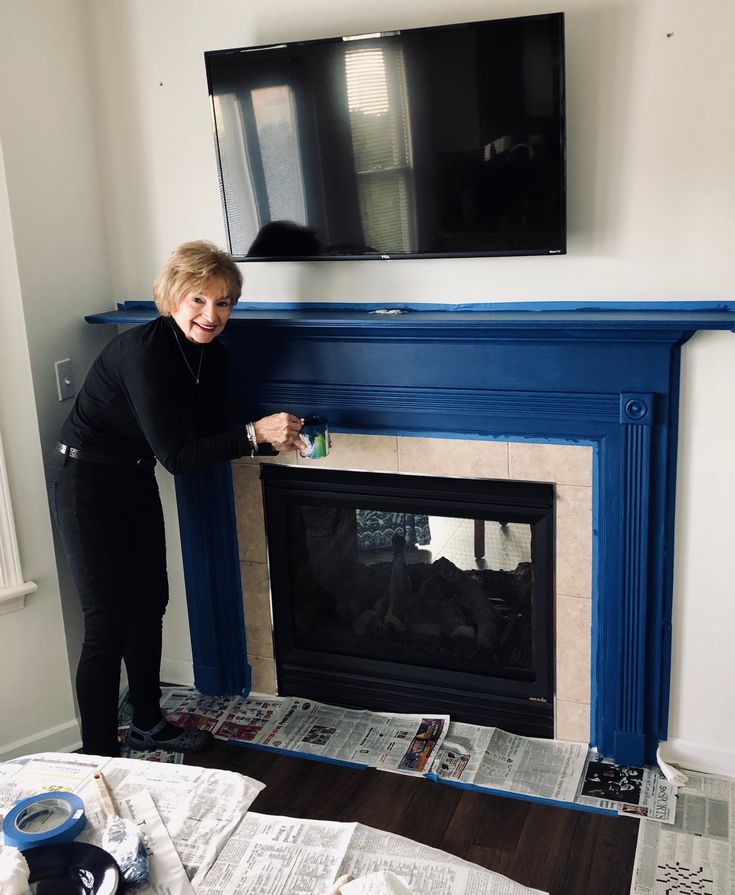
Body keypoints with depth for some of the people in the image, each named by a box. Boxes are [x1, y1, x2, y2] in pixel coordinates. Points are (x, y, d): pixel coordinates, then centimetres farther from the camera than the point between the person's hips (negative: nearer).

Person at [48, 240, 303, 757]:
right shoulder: (144, 351, -28)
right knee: (109, 622, -7)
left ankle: (148, 724, 34)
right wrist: (255, 433, -34)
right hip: (86, 482, -8)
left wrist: (273, 438, -12)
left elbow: (210, 437, 3)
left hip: (136, 481, 8)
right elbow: (177, 456, -29)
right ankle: (100, 758, 6)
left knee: (150, 605, 15)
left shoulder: (211, 356, -3)